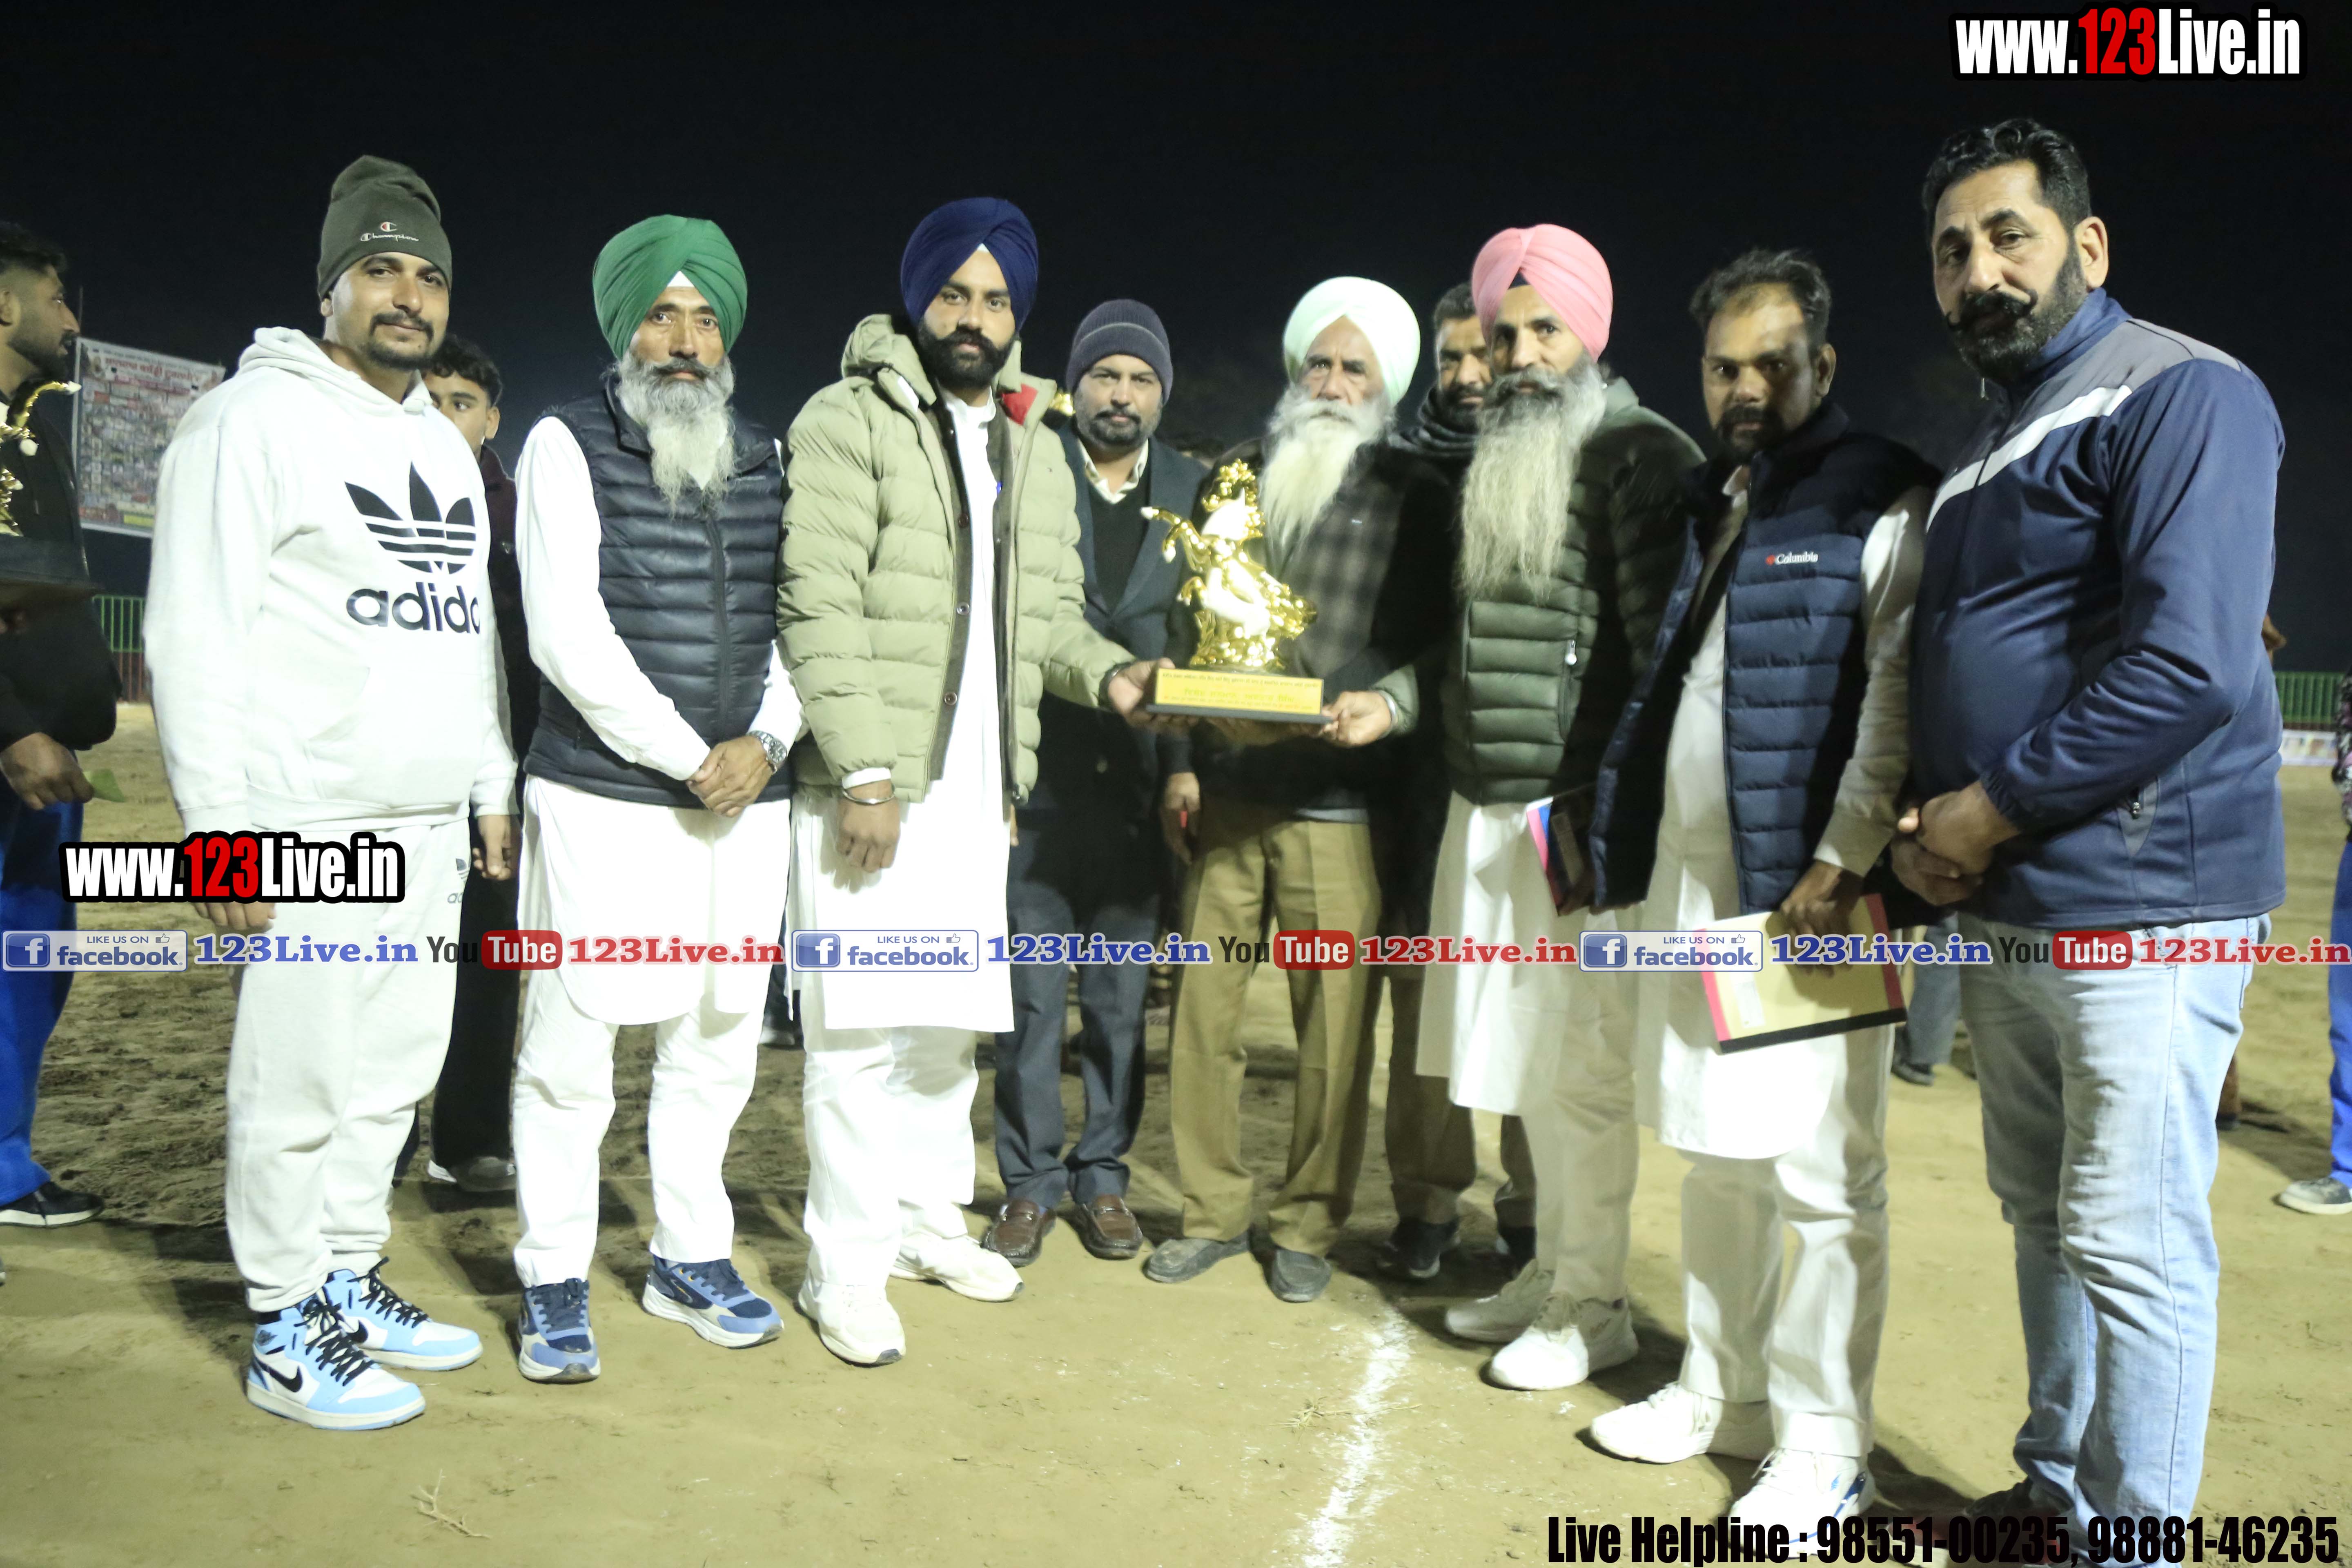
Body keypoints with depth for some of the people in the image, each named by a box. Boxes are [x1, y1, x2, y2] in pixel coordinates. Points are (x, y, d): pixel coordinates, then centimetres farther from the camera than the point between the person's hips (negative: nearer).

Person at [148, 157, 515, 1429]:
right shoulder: (256, 418, -5)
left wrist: (493, 788, 16)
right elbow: (196, 633, -11)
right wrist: (221, 826, -16)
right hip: (312, 822, -7)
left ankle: (348, 1285, 27)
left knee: (394, 1070, 12)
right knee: (300, 1080, -2)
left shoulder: (446, 446, 18)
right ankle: (286, 1334, 12)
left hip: (428, 823, 7)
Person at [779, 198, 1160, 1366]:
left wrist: (1105, 671, -2)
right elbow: (818, 605, -13)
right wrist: (864, 770, -18)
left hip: (978, 787, 7)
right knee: (863, 1023, -4)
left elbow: (1050, 612, 20)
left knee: (950, 1016, 14)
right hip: (871, 784, -6)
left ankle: (926, 1216, 30)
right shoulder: (851, 420, -4)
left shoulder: (1036, 449, 17)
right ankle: (847, 1268, 8)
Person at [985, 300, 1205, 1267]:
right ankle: (1029, 1187, 17)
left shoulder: (1192, 494, 10)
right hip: (1036, 782, -2)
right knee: (1032, 999, 3)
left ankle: (1103, 1178, 23)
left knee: (1122, 1003, 9)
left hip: (1137, 786, 2)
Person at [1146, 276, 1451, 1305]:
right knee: (1203, 1006, 5)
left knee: (1334, 1027, 2)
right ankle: (1212, 1210, 22)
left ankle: (1308, 1226, 19)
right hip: (1224, 792, 3)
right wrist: (1181, 762, 7)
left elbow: (1421, 645, 2)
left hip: (1338, 803, -3)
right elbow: (1187, 625, 14)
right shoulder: (1239, 474, 14)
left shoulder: (1414, 496, 5)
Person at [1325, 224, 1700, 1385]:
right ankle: (1552, 1269, 28)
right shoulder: (1494, 463, 18)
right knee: (1524, 1058, 14)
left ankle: (1595, 1307, 14)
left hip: (1586, 811, -8)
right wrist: (1397, 701, 8)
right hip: (1489, 808, 8)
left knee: (1582, 1067, 0)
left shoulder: (1642, 456, -7)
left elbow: (1663, 646, -14)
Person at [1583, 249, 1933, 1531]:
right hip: (1686, 884, 8)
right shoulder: (1704, 505, 17)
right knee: (1713, 1158, 16)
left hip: (1803, 894, -7)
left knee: (1819, 1176, 0)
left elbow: (1897, 703, -15)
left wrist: (1839, 868, -21)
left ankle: (1823, 1451, 13)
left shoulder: (1882, 503, -6)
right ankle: (1721, 1393, 30)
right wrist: (1615, 839, 13)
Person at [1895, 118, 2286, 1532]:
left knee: (2131, 1245, -1)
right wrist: (1932, 824, 6)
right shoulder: (1993, 443, 19)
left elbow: (2190, 663, -22)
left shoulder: (2178, 393, -10)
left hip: (2136, 912, -9)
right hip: (2008, 912, 9)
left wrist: (1996, 808, -15)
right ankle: (2056, 1488, 33)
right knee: (2044, 1218, 18)